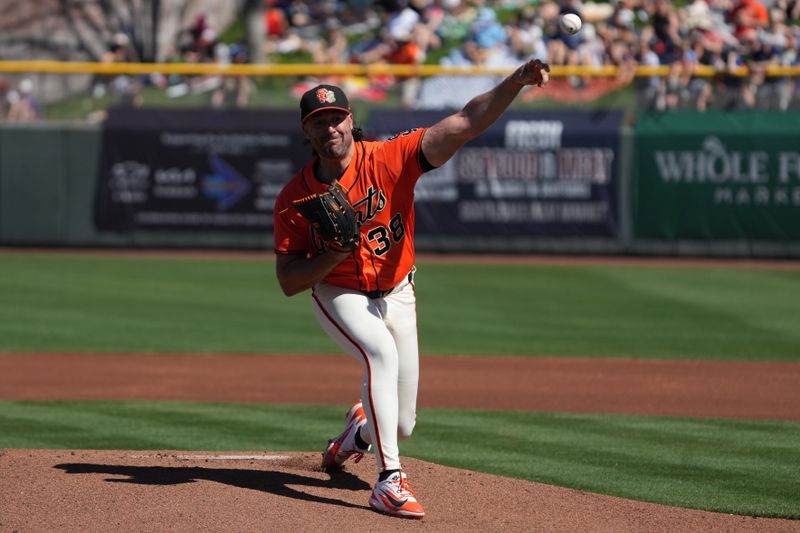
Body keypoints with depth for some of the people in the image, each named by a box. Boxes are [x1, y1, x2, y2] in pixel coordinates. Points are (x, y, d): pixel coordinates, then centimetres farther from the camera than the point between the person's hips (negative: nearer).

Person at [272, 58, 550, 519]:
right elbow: (288, 282, -12)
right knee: (381, 352, -35)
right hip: (340, 296, -2)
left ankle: (357, 433, 46)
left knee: (401, 424, 6)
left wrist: (516, 82, -47)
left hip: (396, 295, 2)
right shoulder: (295, 198, -15)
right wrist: (333, 256, -31)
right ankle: (389, 481, -33)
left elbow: (464, 125, -33)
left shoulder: (389, 159, -20)